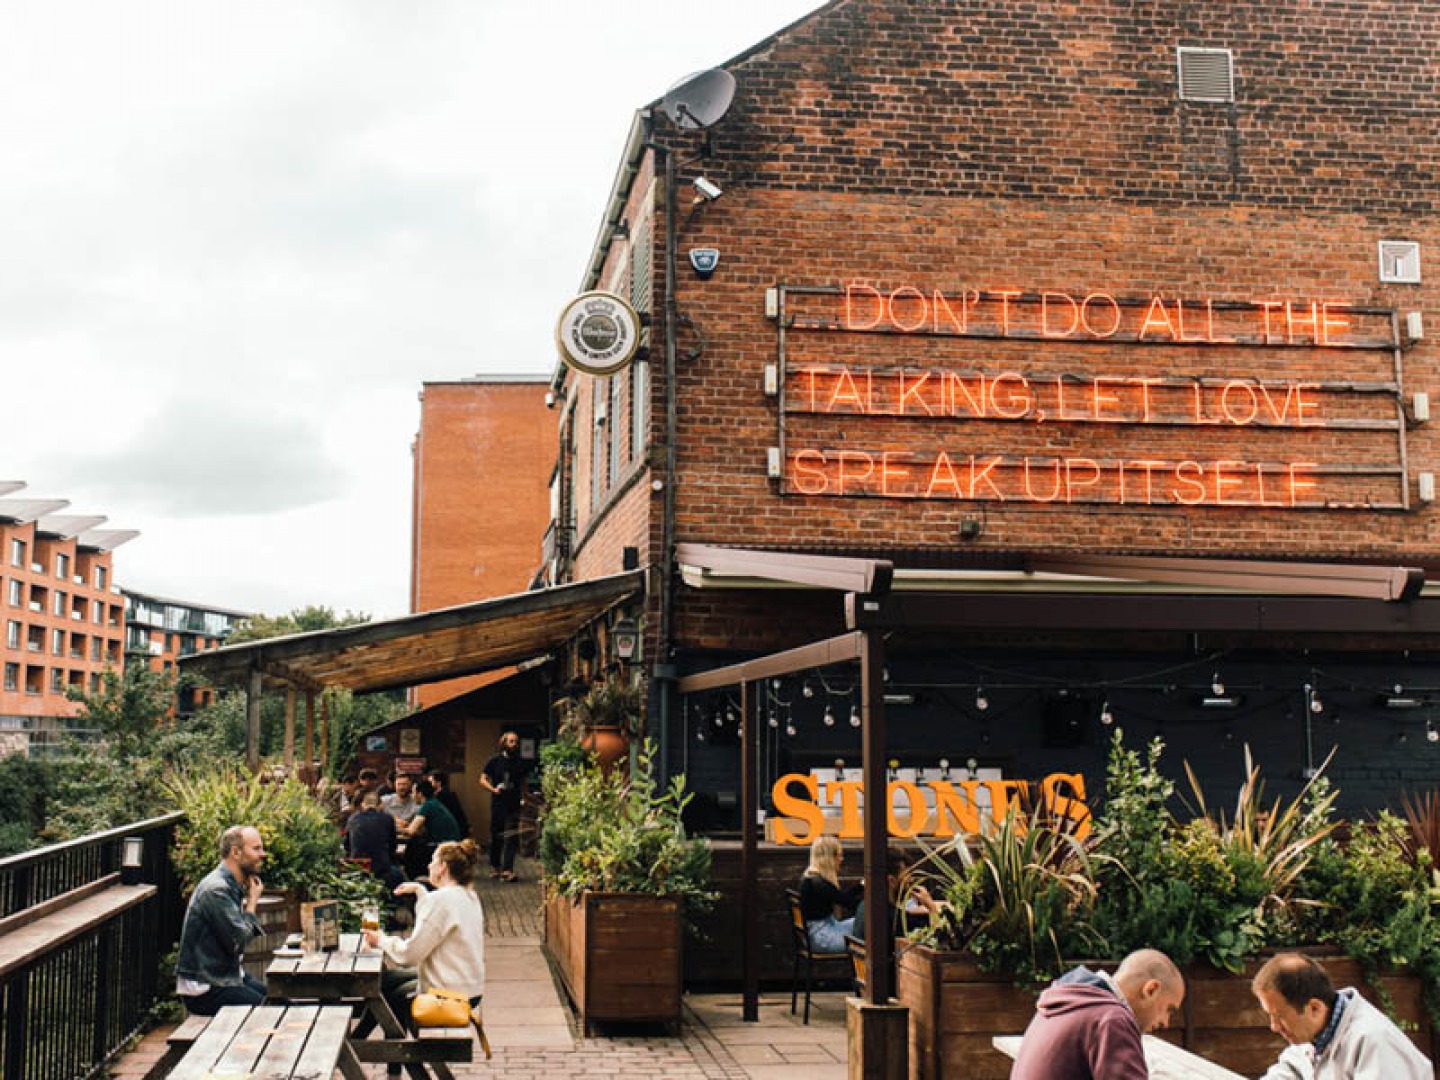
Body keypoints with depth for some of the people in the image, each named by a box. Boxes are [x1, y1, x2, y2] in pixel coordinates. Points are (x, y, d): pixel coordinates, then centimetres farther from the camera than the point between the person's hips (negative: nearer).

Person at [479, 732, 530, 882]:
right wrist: (494, 789, -15)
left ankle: (507, 870, -11)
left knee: (512, 837, -8)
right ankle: (495, 867, 24)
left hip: (514, 804, 1)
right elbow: (483, 779, 2)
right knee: (496, 836, 9)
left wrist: (523, 797, 2)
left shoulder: (520, 762, 9)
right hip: (498, 804, -1)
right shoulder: (495, 761, 2)